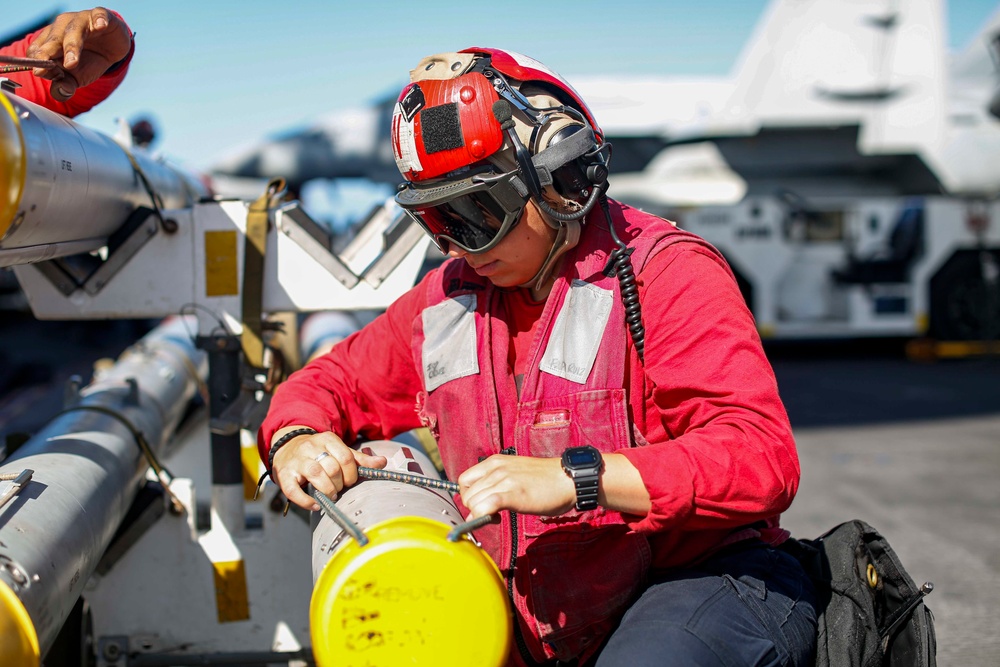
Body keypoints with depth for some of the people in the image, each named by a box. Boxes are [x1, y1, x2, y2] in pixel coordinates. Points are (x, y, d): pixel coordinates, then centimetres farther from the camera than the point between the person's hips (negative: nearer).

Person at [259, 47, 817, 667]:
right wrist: (296, 441, -3)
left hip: (702, 579, -6)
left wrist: (575, 477, -33)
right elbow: (336, 380, 22)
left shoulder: (664, 274, -11)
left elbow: (763, 460, -23)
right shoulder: (447, 301, 10)